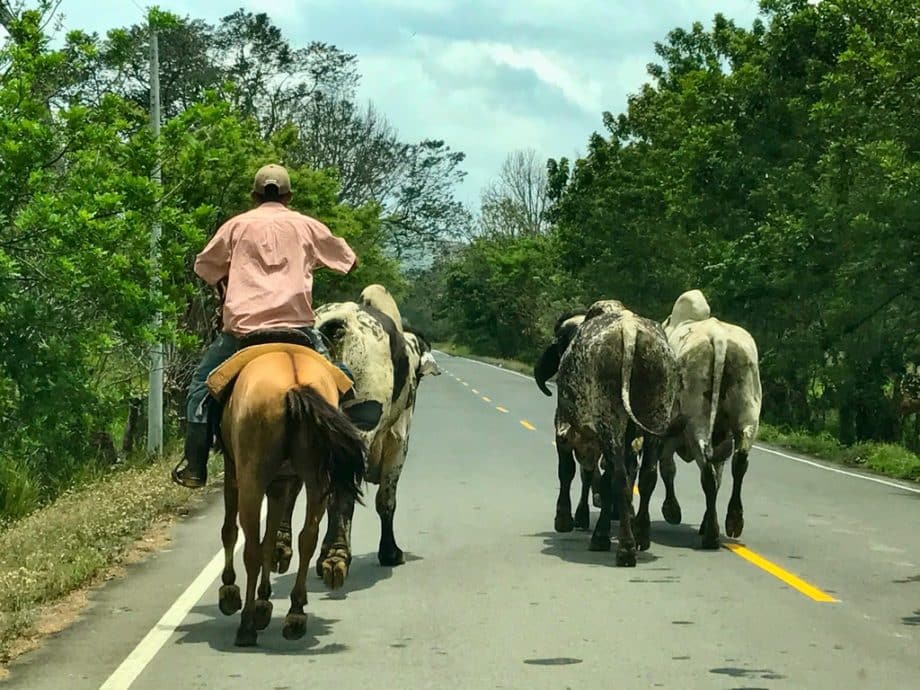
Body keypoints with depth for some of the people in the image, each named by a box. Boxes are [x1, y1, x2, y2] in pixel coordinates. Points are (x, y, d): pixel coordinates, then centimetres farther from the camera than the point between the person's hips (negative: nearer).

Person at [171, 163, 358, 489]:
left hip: (242, 326, 0)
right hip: (297, 325, 0)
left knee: (202, 386, 14)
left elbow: (204, 266, 19)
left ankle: (195, 467, 8)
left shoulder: (237, 225, 11)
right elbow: (350, 262, 23)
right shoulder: (307, 226, 13)